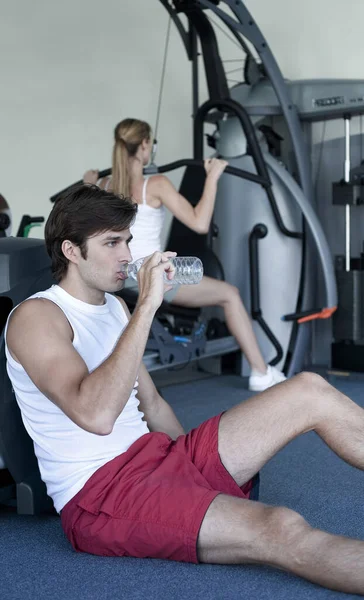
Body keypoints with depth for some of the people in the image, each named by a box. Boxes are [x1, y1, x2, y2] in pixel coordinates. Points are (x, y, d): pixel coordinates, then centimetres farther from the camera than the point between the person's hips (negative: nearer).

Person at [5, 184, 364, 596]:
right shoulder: (36, 316, -10)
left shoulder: (113, 306, 16)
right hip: (99, 492, -8)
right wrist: (146, 306, -26)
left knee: (311, 393, -3)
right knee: (283, 531, -31)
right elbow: (96, 415, -28)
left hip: (159, 457, 8)